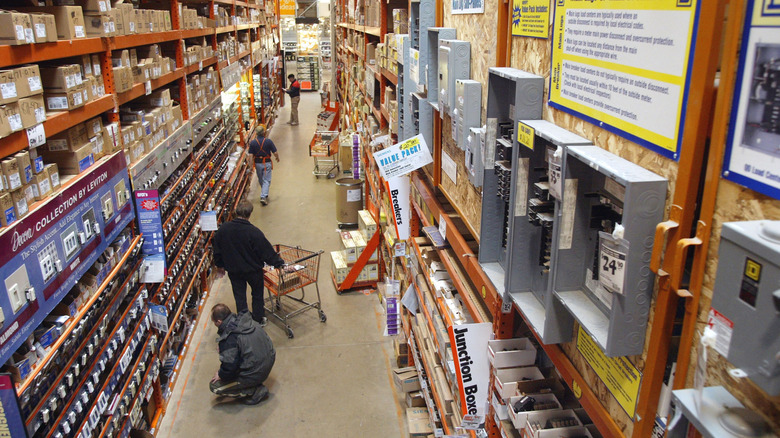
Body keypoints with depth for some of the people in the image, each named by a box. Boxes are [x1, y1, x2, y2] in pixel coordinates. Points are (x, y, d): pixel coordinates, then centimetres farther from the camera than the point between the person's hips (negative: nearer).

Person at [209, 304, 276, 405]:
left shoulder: (228, 339, -25)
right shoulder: (246, 320, -1)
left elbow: (229, 368, -23)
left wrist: (220, 375, 0)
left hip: (256, 374, -9)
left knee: (214, 386, 5)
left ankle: (256, 391, -1)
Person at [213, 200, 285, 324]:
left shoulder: (223, 229, -13)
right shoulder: (254, 232, -26)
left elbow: (217, 251, 1)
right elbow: (268, 252, -20)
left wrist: (220, 265, 17)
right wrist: (280, 264, -10)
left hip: (233, 271, 3)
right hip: (253, 271, -3)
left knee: (239, 295, 18)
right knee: (257, 294, 19)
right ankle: (258, 320, 33)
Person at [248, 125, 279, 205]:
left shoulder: (252, 142, -9)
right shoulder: (268, 141, -14)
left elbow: (250, 155, -10)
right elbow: (275, 153, -10)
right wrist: (277, 158, 11)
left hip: (257, 163, 2)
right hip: (267, 163, -2)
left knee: (261, 180, 20)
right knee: (266, 180, 3)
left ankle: (264, 194, 36)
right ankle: (263, 197, -10)